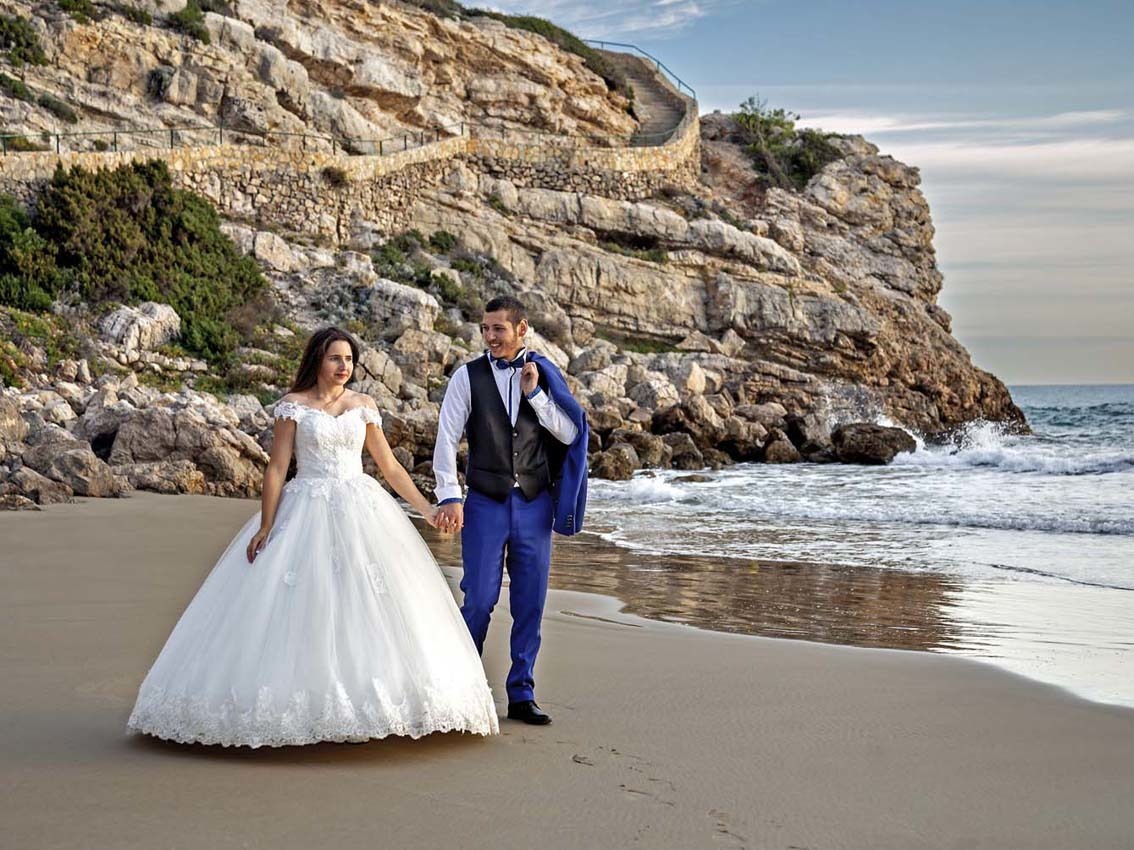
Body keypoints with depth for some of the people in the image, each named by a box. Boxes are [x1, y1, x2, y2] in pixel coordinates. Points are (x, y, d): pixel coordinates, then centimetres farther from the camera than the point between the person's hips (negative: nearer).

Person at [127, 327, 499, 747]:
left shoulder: (364, 406, 10)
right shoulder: (293, 405, 1)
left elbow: (389, 466, 13)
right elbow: (277, 468, -3)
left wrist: (426, 508, 8)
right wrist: (265, 526, -10)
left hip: (360, 512, 3)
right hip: (307, 513, -3)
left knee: (367, 606, -2)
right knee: (302, 608, -7)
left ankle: (366, 701, 5)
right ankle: (303, 704, -2)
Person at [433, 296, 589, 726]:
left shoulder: (544, 375, 5)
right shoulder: (468, 377, -1)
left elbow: (570, 434, 1)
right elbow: (447, 439, -3)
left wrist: (535, 393, -10)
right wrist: (450, 497, -10)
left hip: (535, 502, 2)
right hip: (486, 504, -2)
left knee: (530, 603, 6)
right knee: (480, 599, -4)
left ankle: (521, 695, 16)